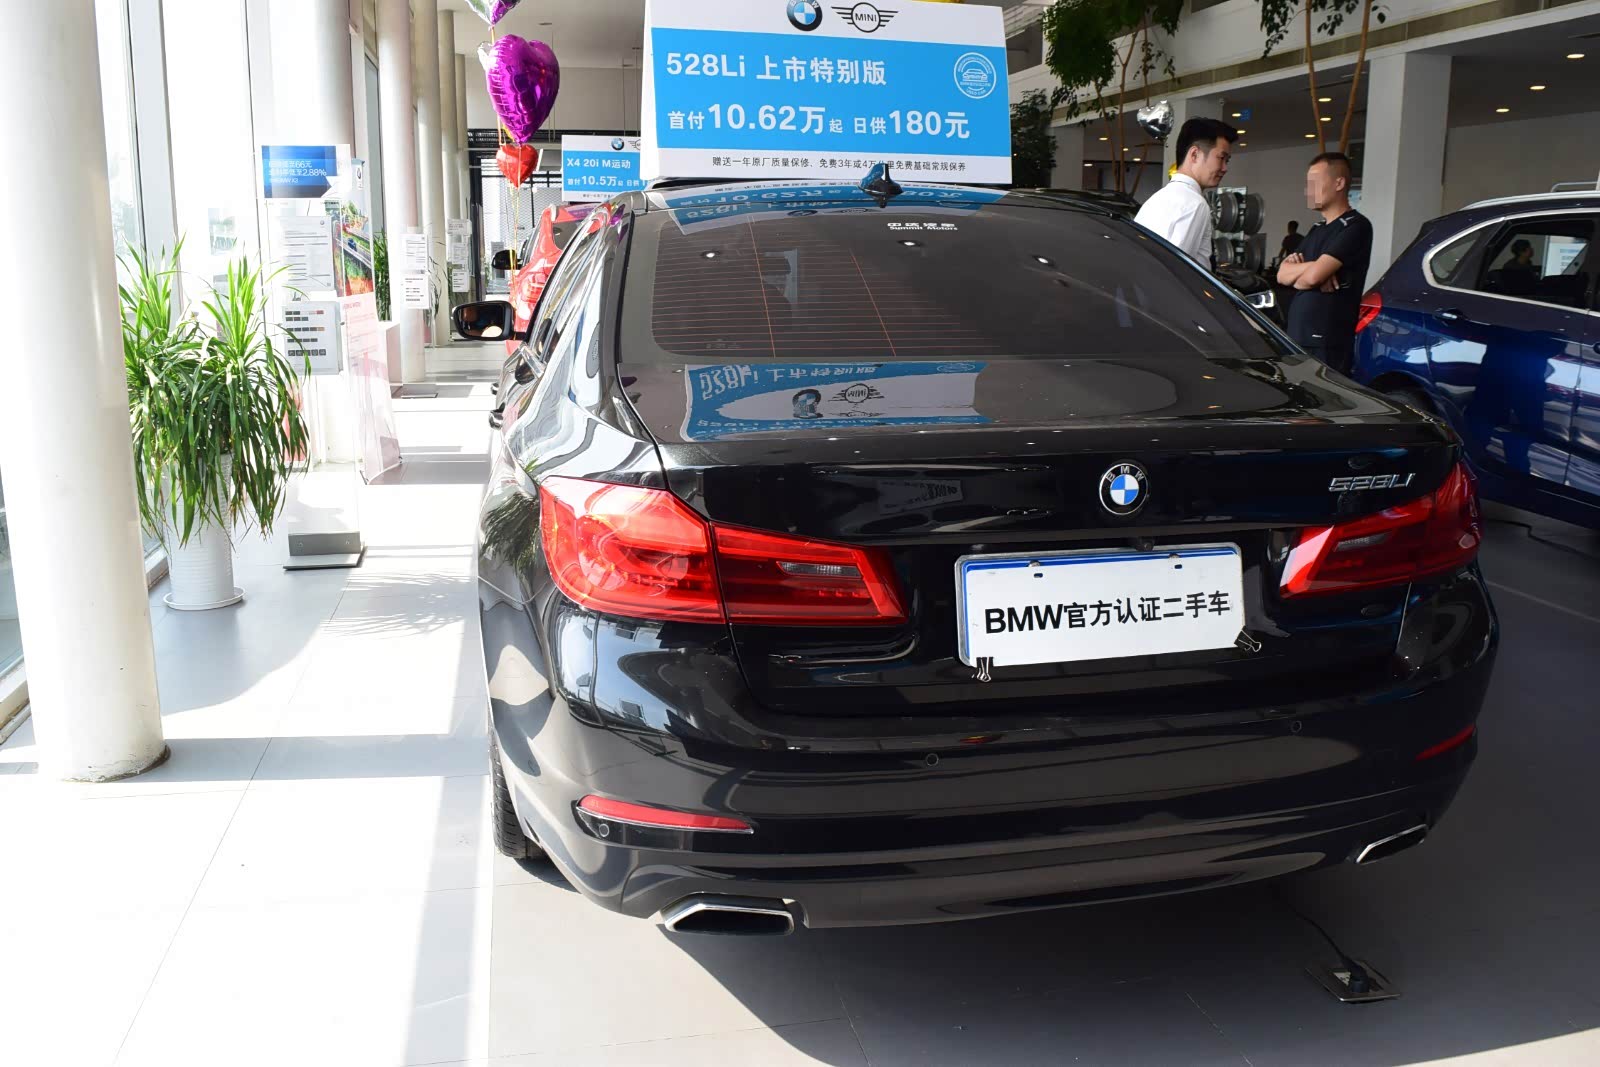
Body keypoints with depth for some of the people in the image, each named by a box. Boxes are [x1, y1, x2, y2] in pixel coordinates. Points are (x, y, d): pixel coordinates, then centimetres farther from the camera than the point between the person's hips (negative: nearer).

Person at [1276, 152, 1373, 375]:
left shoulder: (1355, 227, -8)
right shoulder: (1317, 230, 21)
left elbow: (1313, 276, -18)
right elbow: (1282, 275, 11)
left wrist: (1295, 276, 4)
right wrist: (1310, 266, -7)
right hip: (1297, 337, 8)